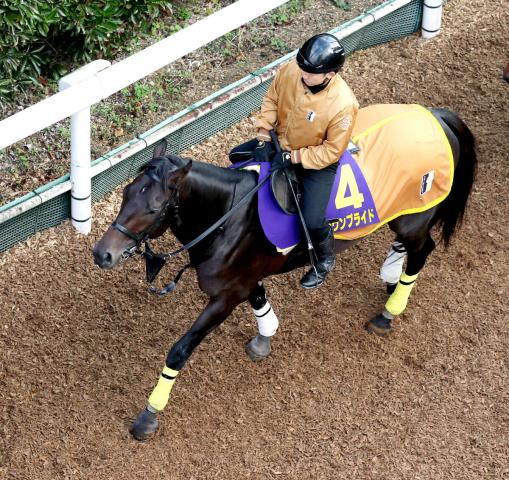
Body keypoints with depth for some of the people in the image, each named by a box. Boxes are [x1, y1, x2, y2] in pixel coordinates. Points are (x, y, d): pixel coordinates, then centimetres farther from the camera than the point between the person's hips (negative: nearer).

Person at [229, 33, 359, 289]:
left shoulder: (343, 104, -36)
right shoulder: (291, 70, -22)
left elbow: (331, 151, -25)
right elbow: (271, 101, -3)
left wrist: (293, 157, -26)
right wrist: (263, 138, -11)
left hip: (318, 160, -6)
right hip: (282, 142, 6)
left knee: (313, 222, -17)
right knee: (237, 156, 14)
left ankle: (325, 260, 19)